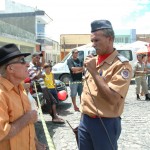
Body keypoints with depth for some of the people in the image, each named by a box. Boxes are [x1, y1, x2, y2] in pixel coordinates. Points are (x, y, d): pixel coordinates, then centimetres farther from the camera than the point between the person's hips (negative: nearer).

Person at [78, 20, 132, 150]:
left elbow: (113, 98, -25)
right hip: (85, 120, 7)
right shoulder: (93, 61, 7)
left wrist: (93, 71, -23)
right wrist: (83, 114, 16)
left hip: (105, 123, -6)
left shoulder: (121, 65, -16)